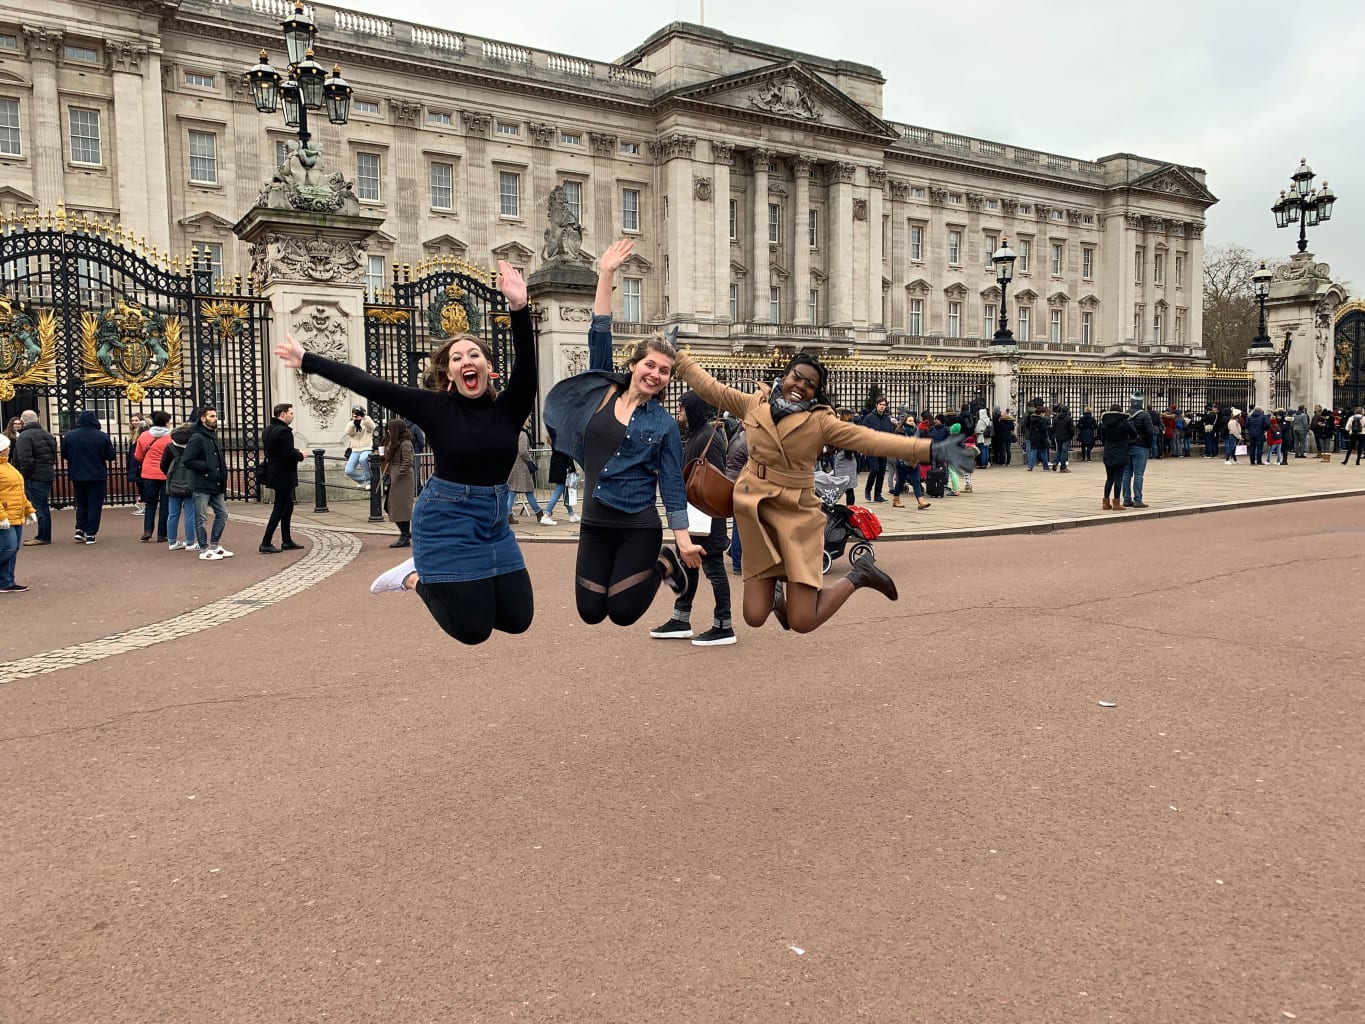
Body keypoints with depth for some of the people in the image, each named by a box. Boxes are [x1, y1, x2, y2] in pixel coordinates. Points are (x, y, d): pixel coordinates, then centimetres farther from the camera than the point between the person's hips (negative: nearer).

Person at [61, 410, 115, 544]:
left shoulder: (69, 436, -1)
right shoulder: (102, 436, -8)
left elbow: (64, 456, 7)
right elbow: (110, 457, -4)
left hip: (77, 476, 3)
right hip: (98, 476, -3)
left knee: (81, 504, 18)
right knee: (95, 505, 3)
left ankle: (80, 529, 6)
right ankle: (90, 534, 0)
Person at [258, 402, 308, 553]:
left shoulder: (267, 430, 11)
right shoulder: (284, 431, -20)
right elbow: (289, 454, -26)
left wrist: (296, 451, 13)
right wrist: (301, 455, -6)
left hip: (273, 472, 10)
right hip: (284, 476, -10)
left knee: (288, 507, 18)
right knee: (279, 509, -4)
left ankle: (287, 541, 24)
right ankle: (266, 544, -3)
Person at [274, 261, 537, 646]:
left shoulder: (508, 409, -2)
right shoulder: (436, 408, -7)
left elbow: (526, 363, -20)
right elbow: (367, 384, -6)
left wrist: (519, 308, -35)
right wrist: (307, 360, -5)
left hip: (494, 522, 4)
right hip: (448, 521, -4)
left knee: (518, 620, 8)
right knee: (473, 629, -4)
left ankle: (427, 574, 26)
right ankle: (415, 578, 23)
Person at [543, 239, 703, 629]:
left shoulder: (665, 424, -2)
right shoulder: (602, 393, 2)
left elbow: (672, 484, -2)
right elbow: (599, 336, -3)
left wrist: (683, 540, -8)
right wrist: (606, 274, -9)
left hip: (639, 528, -3)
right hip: (594, 525, 3)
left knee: (623, 613, 0)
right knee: (590, 613, 6)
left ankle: (662, 564, 26)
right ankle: (630, 571, 33)